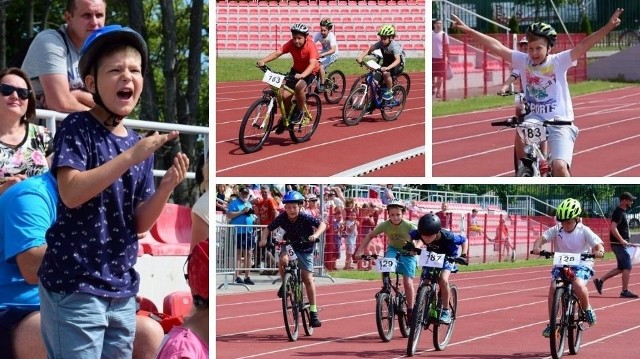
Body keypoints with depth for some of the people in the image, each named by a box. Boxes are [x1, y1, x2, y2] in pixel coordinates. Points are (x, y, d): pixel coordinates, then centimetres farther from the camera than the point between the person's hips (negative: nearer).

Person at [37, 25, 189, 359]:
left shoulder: (141, 143, 12)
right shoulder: (77, 127, -6)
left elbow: (139, 223, 10)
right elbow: (70, 193, -20)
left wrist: (166, 187, -8)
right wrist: (132, 156, -22)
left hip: (122, 288, 7)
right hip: (75, 285, -7)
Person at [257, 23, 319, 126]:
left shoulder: (310, 46, -28)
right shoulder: (291, 44, -16)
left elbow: (312, 64, -40)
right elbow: (277, 53, -27)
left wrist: (302, 75, -58)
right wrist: (263, 61, -43)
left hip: (310, 72, -5)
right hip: (296, 70, 5)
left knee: (299, 86, -35)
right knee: (285, 95, -10)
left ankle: (300, 112, -11)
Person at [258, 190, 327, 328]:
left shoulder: (305, 218, -25)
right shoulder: (282, 218, -18)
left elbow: (322, 224, -30)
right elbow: (268, 229, -8)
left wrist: (315, 235, -48)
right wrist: (263, 239, -27)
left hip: (305, 248, -2)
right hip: (289, 244, 2)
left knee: (308, 278, -7)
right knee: (283, 260, -33)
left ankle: (313, 311, 0)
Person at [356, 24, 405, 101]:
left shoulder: (394, 46, -29)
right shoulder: (380, 43, -13)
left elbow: (398, 60, -41)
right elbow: (369, 49, -16)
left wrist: (388, 68, -57)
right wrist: (361, 56, -35)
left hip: (398, 65, -6)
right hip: (386, 63, 6)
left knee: (386, 73, -35)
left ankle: (389, 92, -13)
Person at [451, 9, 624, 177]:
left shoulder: (559, 61, -7)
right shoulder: (523, 61, 0)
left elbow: (583, 45, -17)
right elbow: (497, 46, -2)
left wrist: (608, 27, -29)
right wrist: (468, 30, -4)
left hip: (559, 124, -4)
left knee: (559, 167, -18)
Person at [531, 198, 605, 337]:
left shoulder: (584, 231, -8)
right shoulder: (556, 230, -3)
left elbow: (598, 244, -15)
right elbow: (542, 238, -12)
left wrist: (599, 251, -39)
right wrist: (537, 247, -35)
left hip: (581, 265, -3)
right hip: (561, 265, 3)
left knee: (578, 285, -33)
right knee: (553, 288, -21)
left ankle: (587, 309, -1)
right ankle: (551, 323, -11)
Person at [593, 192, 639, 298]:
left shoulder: (621, 212, 16)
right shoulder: (618, 212, -15)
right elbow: (613, 228, -25)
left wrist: (626, 242, 23)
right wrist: (622, 241, -29)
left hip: (621, 244, 10)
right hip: (618, 244, -10)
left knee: (621, 268, 14)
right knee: (627, 267, -7)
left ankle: (600, 281, 17)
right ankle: (625, 291, -4)